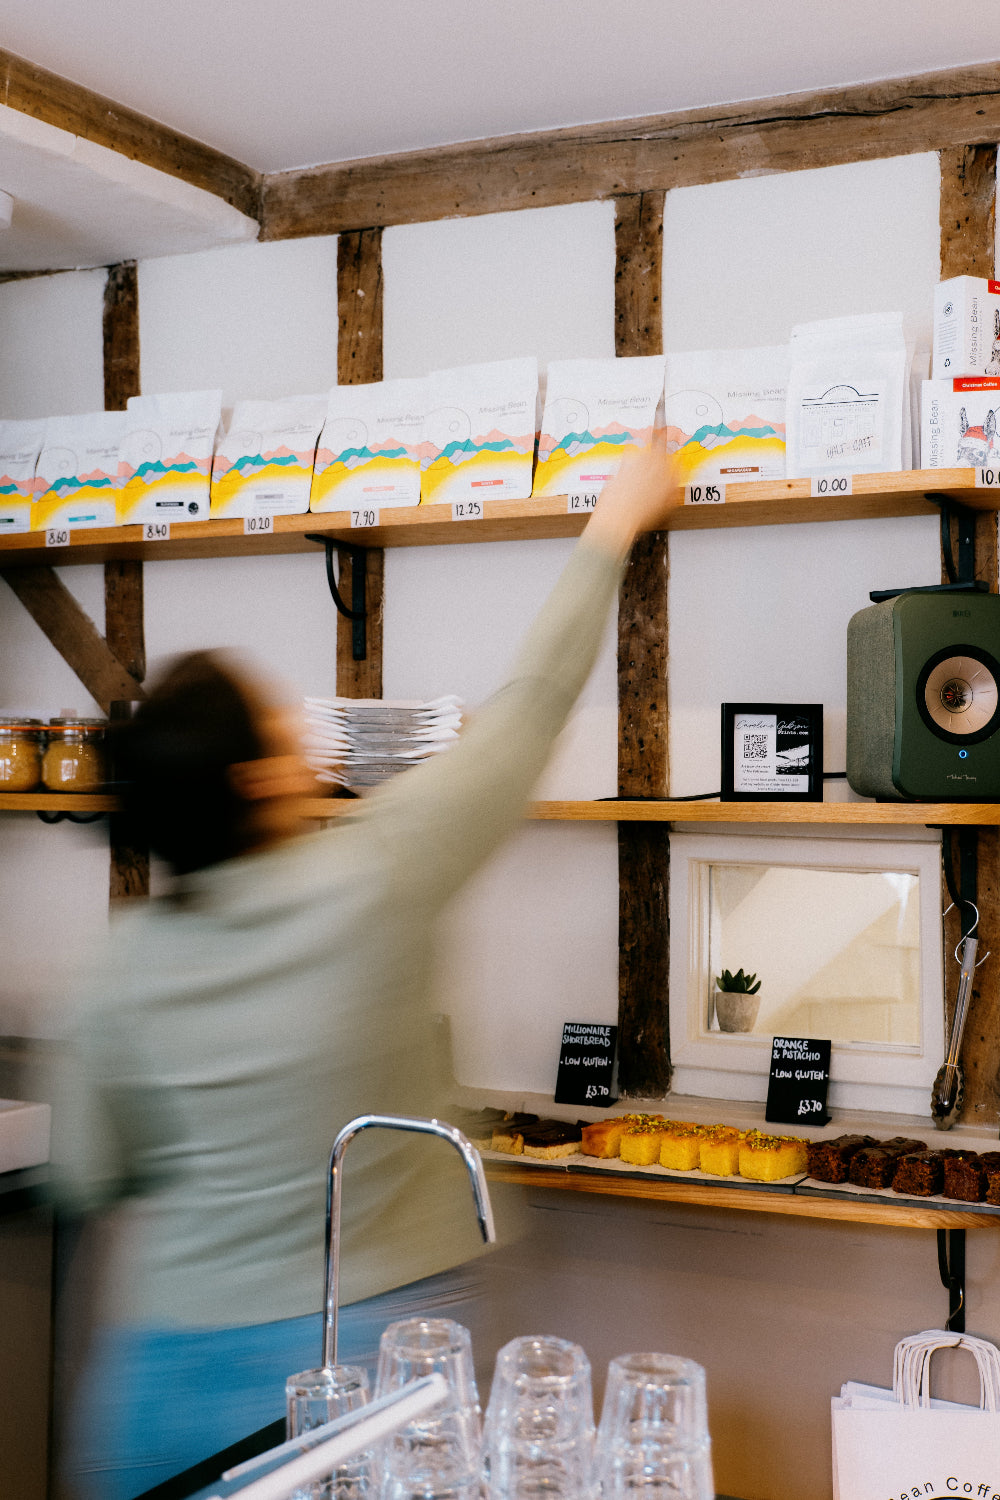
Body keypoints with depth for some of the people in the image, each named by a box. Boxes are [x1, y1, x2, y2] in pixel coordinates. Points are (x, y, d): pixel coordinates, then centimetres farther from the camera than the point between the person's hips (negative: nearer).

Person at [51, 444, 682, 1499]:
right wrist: (611, 527, 5)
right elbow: (530, 707, -7)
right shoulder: (371, 878, -18)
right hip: (356, 1335, -3)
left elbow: (88, 1179, 3)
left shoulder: (125, 963, -8)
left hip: (165, 1359, 3)